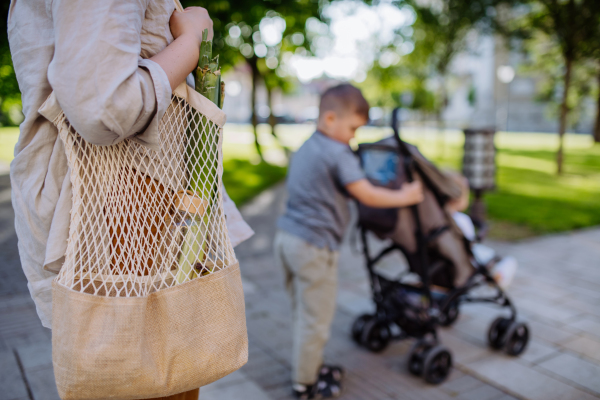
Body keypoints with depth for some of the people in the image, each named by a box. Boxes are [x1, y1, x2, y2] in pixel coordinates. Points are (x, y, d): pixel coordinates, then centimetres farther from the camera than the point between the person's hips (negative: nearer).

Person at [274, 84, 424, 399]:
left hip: (286, 236, 9)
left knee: (302, 312, 21)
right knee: (315, 320, 5)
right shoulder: (338, 153, -14)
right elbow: (368, 196, -13)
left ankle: (308, 367, 36)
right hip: (314, 246, -9)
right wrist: (405, 197, 0)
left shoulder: (305, 149, 14)